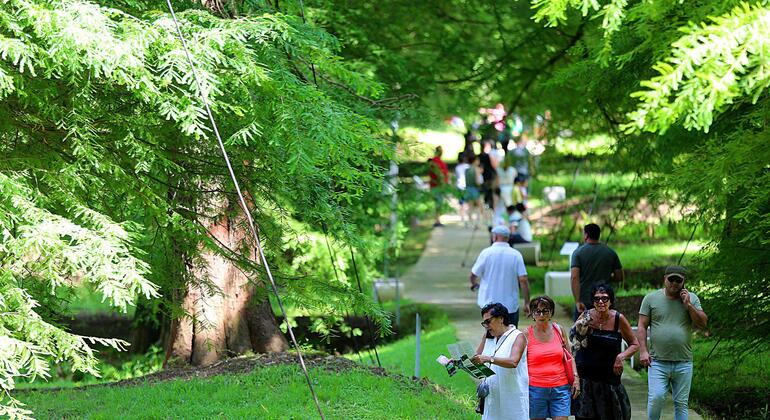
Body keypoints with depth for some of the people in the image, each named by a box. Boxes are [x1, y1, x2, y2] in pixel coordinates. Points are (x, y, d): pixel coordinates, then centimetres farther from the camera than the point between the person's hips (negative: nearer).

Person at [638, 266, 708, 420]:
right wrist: (643, 350, -7)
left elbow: (702, 323, 2)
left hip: (683, 362, 2)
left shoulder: (692, 298, 9)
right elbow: (642, 326, 3)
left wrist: (688, 305, -8)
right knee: (656, 398, -15)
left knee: (681, 403, 4)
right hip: (658, 361, -2)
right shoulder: (651, 298, 5)